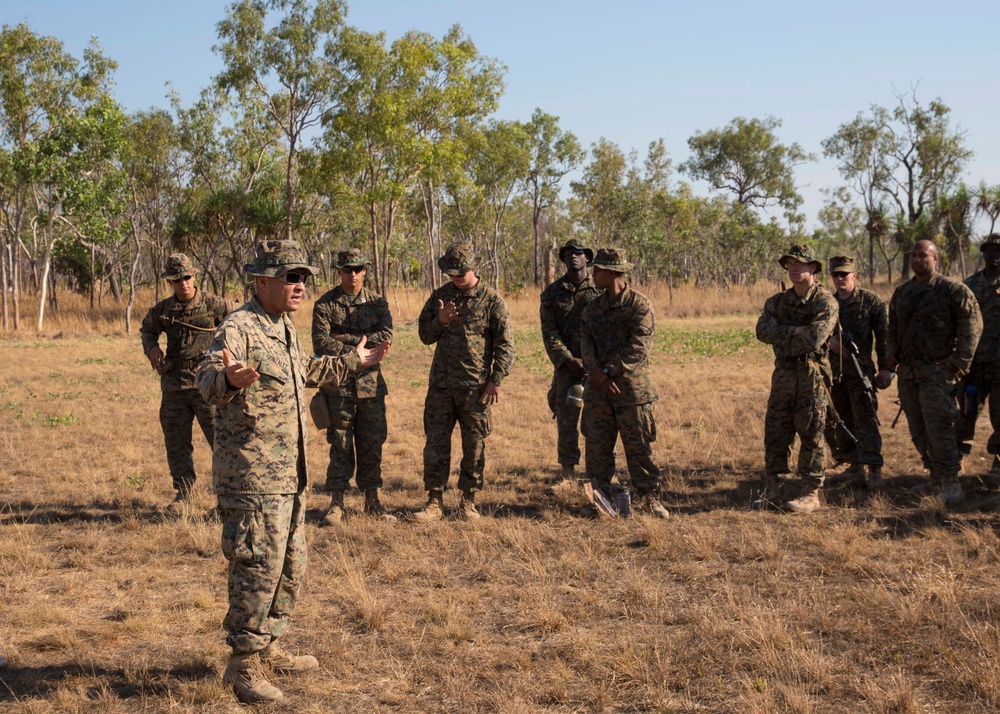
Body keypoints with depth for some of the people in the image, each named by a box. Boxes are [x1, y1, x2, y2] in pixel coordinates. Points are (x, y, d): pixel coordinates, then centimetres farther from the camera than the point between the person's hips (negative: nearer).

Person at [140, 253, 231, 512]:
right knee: (175, 442, 10)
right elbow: (147, 329, 27)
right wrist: (151, 347, 5)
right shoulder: (163, 310, 7)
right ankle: (182, 492, 23)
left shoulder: (213, 305, -6)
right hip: (174, 384, 4)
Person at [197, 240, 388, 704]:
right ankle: (243, 665, 2)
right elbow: (206, 379, -33)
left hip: (288, 475, 10)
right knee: (258, 567, -9)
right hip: (252, 473, -10)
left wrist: (352, 362, 38)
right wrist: (228, 377, -55)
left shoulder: (285, 327, 14)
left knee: (291, 566, 17)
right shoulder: (239, 327, -16)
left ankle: (267, 648, 30)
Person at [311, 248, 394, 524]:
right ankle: (336, 503, 8)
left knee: (372, 444, 7)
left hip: (370, 383, 2)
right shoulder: (325, 305, 0)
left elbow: (387, 336, -7)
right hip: (338, 385, -2)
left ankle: (372, 501, 16)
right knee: (340, 445, 1)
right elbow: (320, 342, -11)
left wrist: (349, 338, -13)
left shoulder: (377, 302, 8)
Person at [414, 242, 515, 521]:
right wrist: (440, 321, -8)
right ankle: (435, 502, 7)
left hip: (476, 386, -3)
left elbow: (505, 344, -2)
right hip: (441, 383, 3)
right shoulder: (440, 296, 8)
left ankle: (469, 501, 15)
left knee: (474, 445, 4)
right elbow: (425, 336, 12)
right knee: (435, 441, 1)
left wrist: (496, 380, -8)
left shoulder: (491, 299, -3)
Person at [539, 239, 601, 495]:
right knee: (566, 420, 2)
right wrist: (569, 360, -11)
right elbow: (549, 333, 1)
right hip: (566, 364, 2)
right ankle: (568, 475, 10)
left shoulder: (601, 289, 3)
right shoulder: (552, 293, 8)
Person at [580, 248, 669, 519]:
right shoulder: (592, 308, 13)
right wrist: (596, 373, -15)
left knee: (638, 445, 0)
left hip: (631, 387, -5)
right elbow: (586, 343, 3)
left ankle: (646, 497, 9)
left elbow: (639, 346, -14)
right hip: (597, 386, 5)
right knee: (596, 445, 5)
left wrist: (608, 371, -17)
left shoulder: (640, 305, -6)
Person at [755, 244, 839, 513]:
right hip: (782, 376, 5)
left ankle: (810, 494, 7)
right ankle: (776, 490, 16)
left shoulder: (825, 302, -5)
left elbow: (815, 338, -20)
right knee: (775, 435, 7)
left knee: (811, 437, 0)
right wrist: (797, 333, -13)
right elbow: (763, 331, -5)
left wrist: (783, 333, -8)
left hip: (812, 377, -5)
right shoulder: (777, 302, 12)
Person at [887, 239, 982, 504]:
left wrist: (960, 361, -13)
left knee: (939, 429, -12)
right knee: (918, 432, 10)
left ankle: (951, 485, -6)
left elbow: (972, 324, -9)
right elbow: (893, 326, 24)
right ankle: (936, 477, 21)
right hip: (908, 373, 7)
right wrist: (893, 353, 9)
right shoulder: (901, 292, 14)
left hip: (937, 371, -7)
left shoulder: (952, 290, -6)